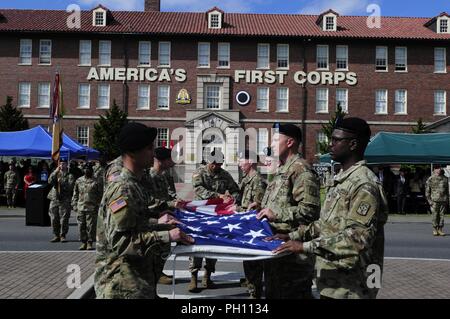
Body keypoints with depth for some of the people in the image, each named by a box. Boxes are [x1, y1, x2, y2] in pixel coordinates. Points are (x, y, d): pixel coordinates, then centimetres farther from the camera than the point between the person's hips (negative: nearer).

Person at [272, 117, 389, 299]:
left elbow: (358, 238, -27)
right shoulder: (342, 179, 12)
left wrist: (306, 246, -25)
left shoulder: (364, 184, -19)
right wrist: (294, 236, 6)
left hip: (349, 285, -9)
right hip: (331, 278, 9)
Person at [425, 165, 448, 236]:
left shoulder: (445, 179, 11)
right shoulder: (431, 179, 0)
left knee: (442, 215, 4)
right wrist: (429, 200, -5)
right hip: (434, 200, -3)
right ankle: (435, 230, 6)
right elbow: (427, 190, 1)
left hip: (443, 200, 3)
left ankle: (440, 229, 12)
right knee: (435, 215, -3)